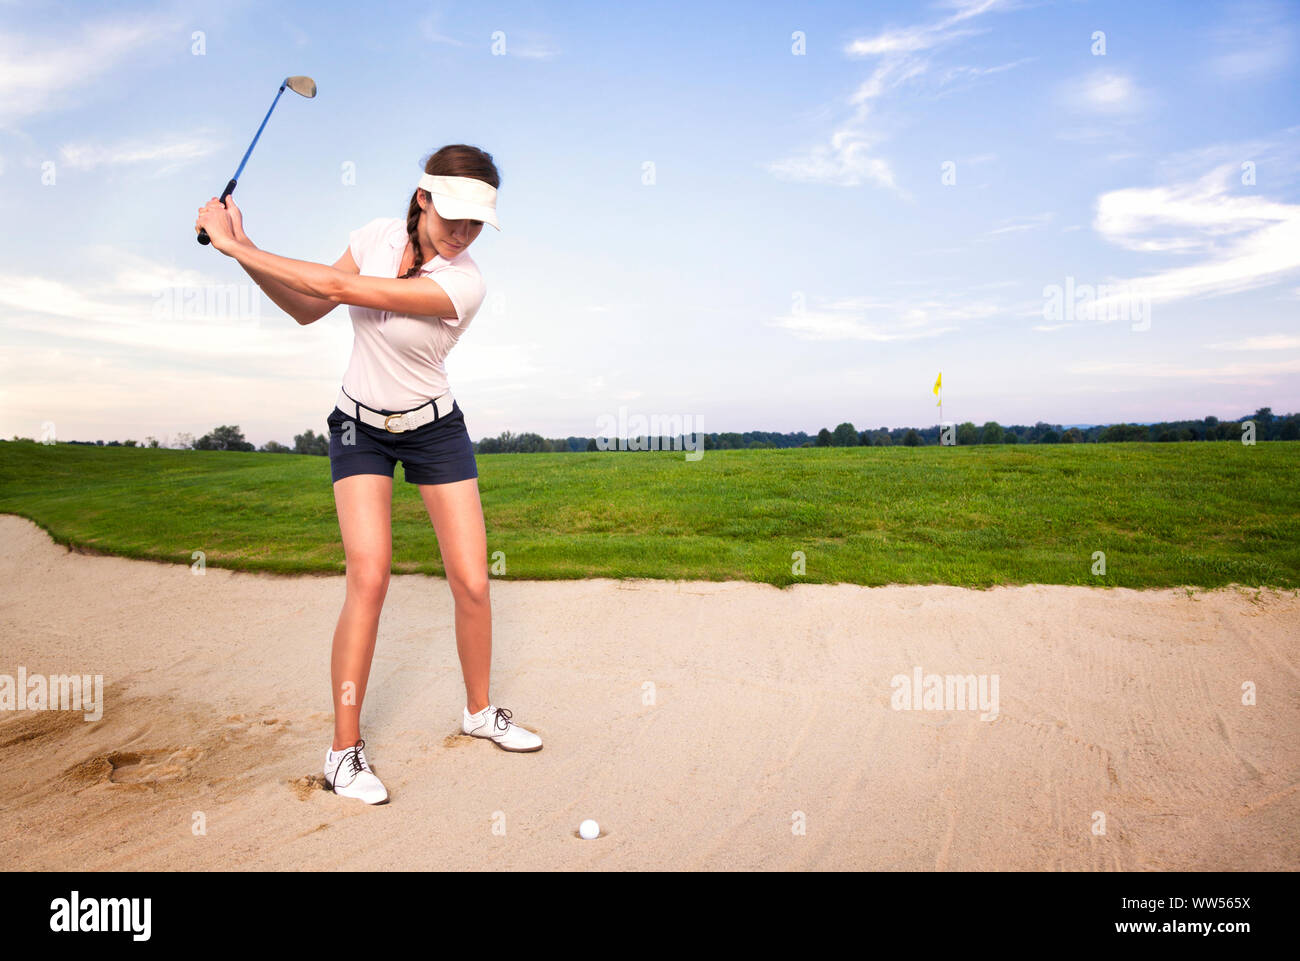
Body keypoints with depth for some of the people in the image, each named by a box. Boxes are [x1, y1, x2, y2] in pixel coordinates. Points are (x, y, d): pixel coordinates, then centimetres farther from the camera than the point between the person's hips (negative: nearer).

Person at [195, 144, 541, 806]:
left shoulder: (464, 285, -23)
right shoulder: (377, 234, -9)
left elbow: (338, 287, -28)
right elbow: (308, 310, 1)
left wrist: (238, 247, -22)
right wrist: (243, 250, -11)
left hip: (434, 429, -1)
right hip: (359, 426, 1)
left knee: (472, 584, -5)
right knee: (370, 574, -15)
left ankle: (479, 711, 22)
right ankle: (344, 749, -2)